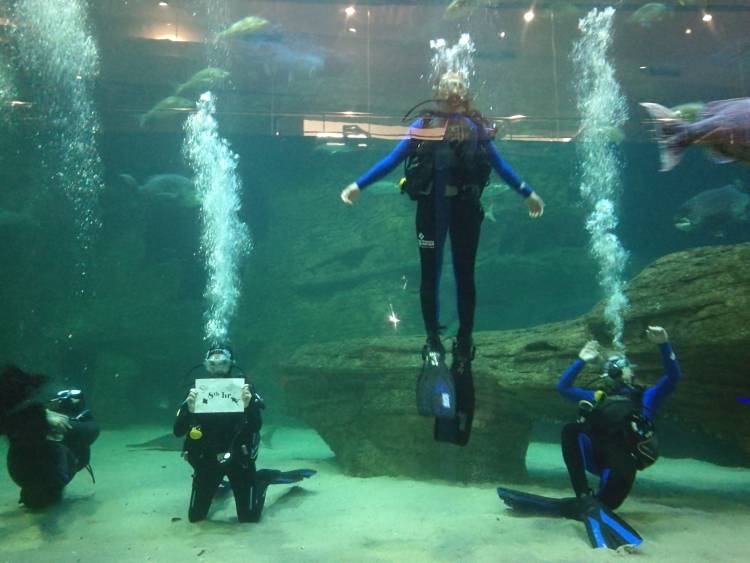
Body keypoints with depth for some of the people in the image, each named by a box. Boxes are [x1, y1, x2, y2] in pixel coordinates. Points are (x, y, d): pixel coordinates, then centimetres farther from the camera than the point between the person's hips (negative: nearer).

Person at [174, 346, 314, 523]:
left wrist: (248, 406, -40)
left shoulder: (242, 387, -13)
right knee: (195, 516, 10)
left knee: (249, 517, 2)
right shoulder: (197, 390, -11)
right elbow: (178, 432, -15)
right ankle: (220, 484, 37)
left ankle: (262, 479, 29)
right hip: (208, 459, 2)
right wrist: (188, 409, -35)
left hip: (238, 457, -2)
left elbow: (256, 427, -20)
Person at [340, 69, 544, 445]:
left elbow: (500, 165, 17)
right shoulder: (423, 125, 8)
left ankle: (464, 343, 14)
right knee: (430, 274, 3)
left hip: (465, 207, 1)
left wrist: (527, 193, 19)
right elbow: (393, 160, 7)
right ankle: (433, 340, 13)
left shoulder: (476, 127, 12)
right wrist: (358, 185, 3)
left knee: (464, 276, 5)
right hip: (431, 206, -1)